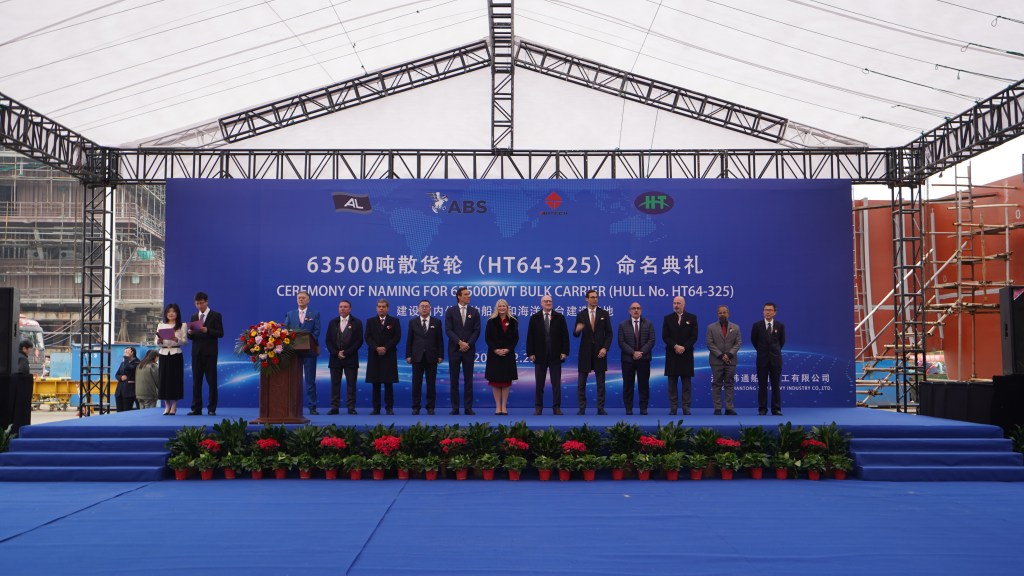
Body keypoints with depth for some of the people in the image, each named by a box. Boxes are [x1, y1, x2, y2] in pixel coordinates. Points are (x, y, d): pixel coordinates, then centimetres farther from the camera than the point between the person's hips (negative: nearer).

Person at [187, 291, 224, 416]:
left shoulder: (216, 315, 1)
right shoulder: (194, 317, 15)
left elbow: (220, 333, -7)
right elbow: (191, 336, 14)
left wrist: (207, 330, -21)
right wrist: (190, 333, -9)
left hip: (210, 353, -4)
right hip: (196, 353, 4)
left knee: (212, 381, -2)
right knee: (196, 381, 5)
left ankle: (212, 408, 2)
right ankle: (196, 408, 8)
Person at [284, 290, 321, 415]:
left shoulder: (315, 314, 7)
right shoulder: (290, 314, 13)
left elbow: (317, 331, -2)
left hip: (309, 350, -2)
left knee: (310, 380, 0)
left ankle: (312, 407, 3)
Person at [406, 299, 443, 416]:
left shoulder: (436, 322, 6)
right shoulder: (412, 322, 7)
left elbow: (440, 340, 4)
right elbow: (409, 340, 5)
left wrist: (440, 355, -2)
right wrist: (408, 355, -1)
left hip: (431, 357, 0)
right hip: (417, 357, 0)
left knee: (431, 383, 2)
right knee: (416, 383, 2)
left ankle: (430, 407, 9)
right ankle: (415, 407, 7)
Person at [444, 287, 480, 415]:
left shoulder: (474, 312, 7)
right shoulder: (450, 311, 3)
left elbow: (477, 331, 2)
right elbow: (448, 330, -4)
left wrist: (468, 343, -11)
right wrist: (460, 342, -15)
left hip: (469, 349, 1)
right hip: (454, 349, -1)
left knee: (468, 379, 3)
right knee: (454, 379, 2)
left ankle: (468, 407, 5)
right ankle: (455, 407, 6)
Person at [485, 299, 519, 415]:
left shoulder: (513, 321, 5)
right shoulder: (491, 321, 2)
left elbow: (515, 338, 3)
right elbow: (487, 338, -1)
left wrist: (508, 349, -11)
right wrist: (495, 350, -13)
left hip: (508, 354, 1)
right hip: (494, 354, -1)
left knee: (506, 380, 2)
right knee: (495, 380, -1)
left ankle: (504, 406, 7)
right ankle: (498, 406, 5)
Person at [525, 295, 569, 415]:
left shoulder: (559, 317, 5)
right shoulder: (534, 318, 4)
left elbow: (565, 336, 3)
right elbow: (530, 337, 2)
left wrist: (564, 351, -5)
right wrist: (530, 353, -5)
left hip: (555, 355, 0)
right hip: (540, 355, 0)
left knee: (556, 383, 2)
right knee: (539, 384, 6)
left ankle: (556, 407, 8)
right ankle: (538, 407, 13)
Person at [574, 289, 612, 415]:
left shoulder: (604, 313, 3)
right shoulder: (581, 314, 3)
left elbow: (609, 333, 3)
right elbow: (576, 335, 2)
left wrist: (605, 348, -9)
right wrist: (577, 330, -21)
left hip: (599, 352, 0)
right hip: (585, 352, 0)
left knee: (601, 383, 3)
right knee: (581, 383, 1)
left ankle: (600, 408, 9)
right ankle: (582, 408, 8)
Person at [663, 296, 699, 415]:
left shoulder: (692, 318, 6)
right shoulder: (668, 318, 8)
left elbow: (694, 336, 0)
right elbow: (665, 337, 2)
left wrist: (684, 347, -11)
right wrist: (675, 346, -12)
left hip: (686, 354, -1)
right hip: (672, 355, 1)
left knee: (686, 382, 1)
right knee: (672, 382, 1)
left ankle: (686, 408, 4)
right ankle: (673, 408, 4)